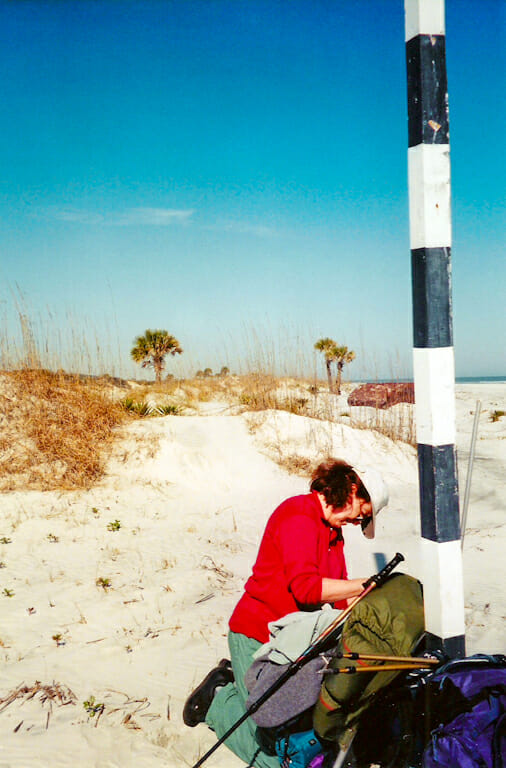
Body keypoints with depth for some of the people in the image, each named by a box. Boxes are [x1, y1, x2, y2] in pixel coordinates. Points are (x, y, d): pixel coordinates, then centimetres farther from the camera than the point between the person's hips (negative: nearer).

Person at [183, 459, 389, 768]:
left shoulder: (334, 530, 13)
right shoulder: (298, 514, -17)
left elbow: (341, 596, 15)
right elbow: (306, 587, -28)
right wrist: (367, 584, -23)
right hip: (257, 637, -9)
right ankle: (218, 698, 13)